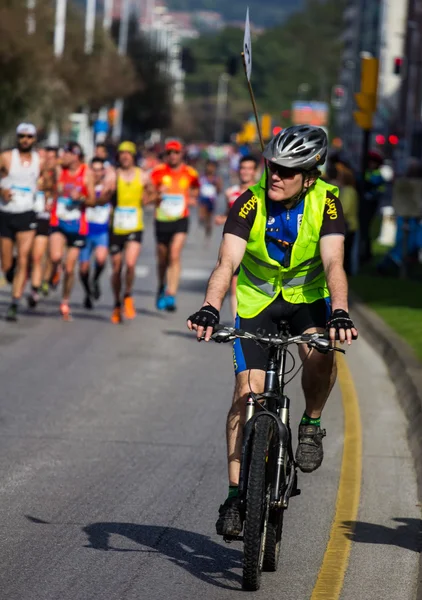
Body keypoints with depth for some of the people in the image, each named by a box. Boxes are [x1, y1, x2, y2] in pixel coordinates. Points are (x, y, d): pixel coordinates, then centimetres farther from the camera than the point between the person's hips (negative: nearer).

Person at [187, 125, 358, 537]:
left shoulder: (325, 202, -21)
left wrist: (340, 314, -48)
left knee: (321, 359, -31)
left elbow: (333, 263, -31)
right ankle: (236, 495, -2)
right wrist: (209, 310, -48)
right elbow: (227, 262, -31)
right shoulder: (251, 203, -22)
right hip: (257, 299, 0)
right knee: (247, 390, -10)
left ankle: (311, 425, -1)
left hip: (307, 295, 0)